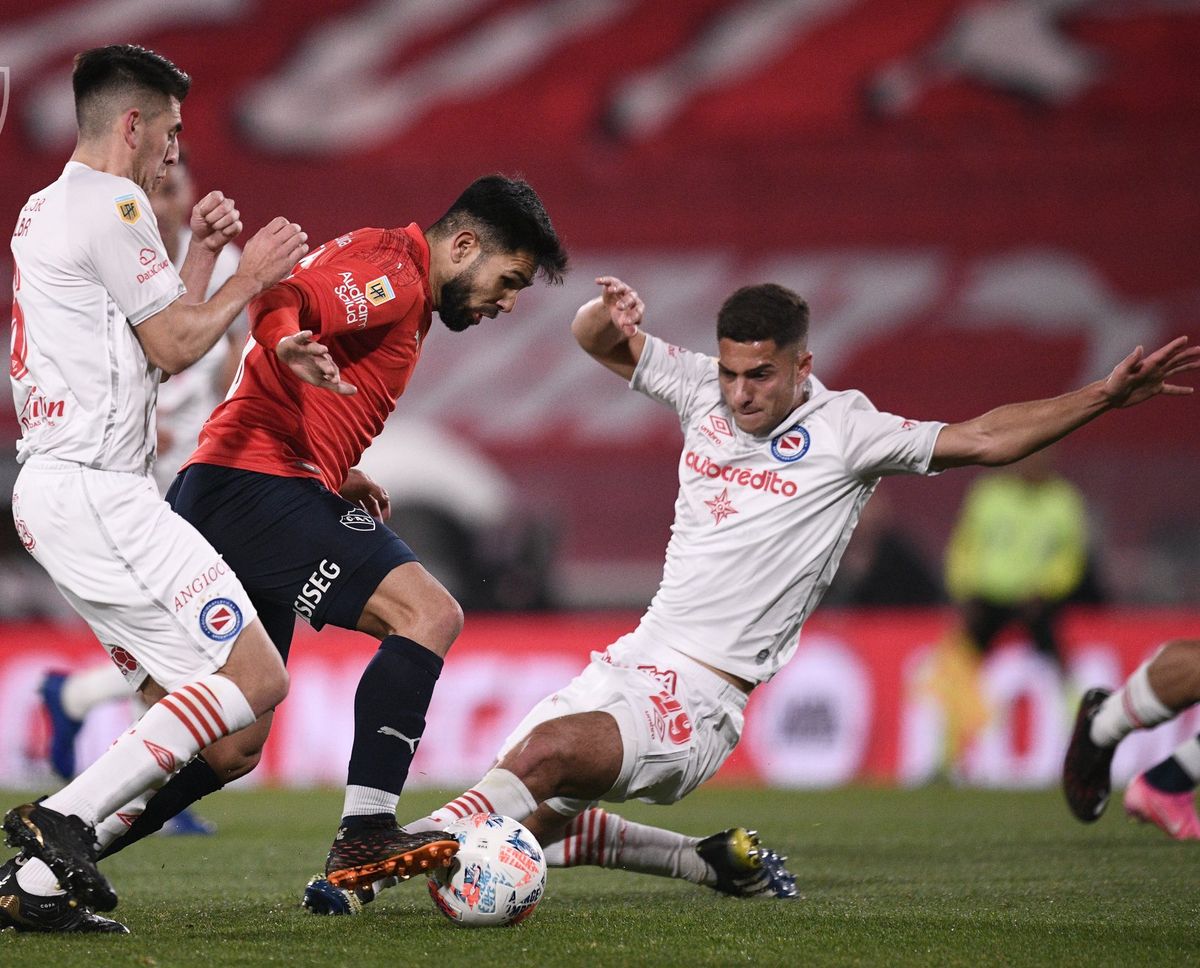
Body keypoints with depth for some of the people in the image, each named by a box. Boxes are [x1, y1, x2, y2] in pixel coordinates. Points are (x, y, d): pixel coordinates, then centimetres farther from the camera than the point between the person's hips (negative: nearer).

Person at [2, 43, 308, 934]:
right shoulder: (111, 206, -9)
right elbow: (174, 346, -8)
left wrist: (201, 253, 21)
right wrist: (250, 279, 5)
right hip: (96, 489, -11)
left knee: (189, 700, 10)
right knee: (255, 675, -13)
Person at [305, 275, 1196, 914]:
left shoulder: (846, 431, -5)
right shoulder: (705, 389, 9)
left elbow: (984, 438, -8)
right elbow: (598, 343, 19)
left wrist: (1104, 396, -18)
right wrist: (610, 314, -5)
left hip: (703, 699, -7)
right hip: (632, 660, 7)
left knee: (547, 753, -31)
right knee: (523, 819, 3)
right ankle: (717, 864, 19)